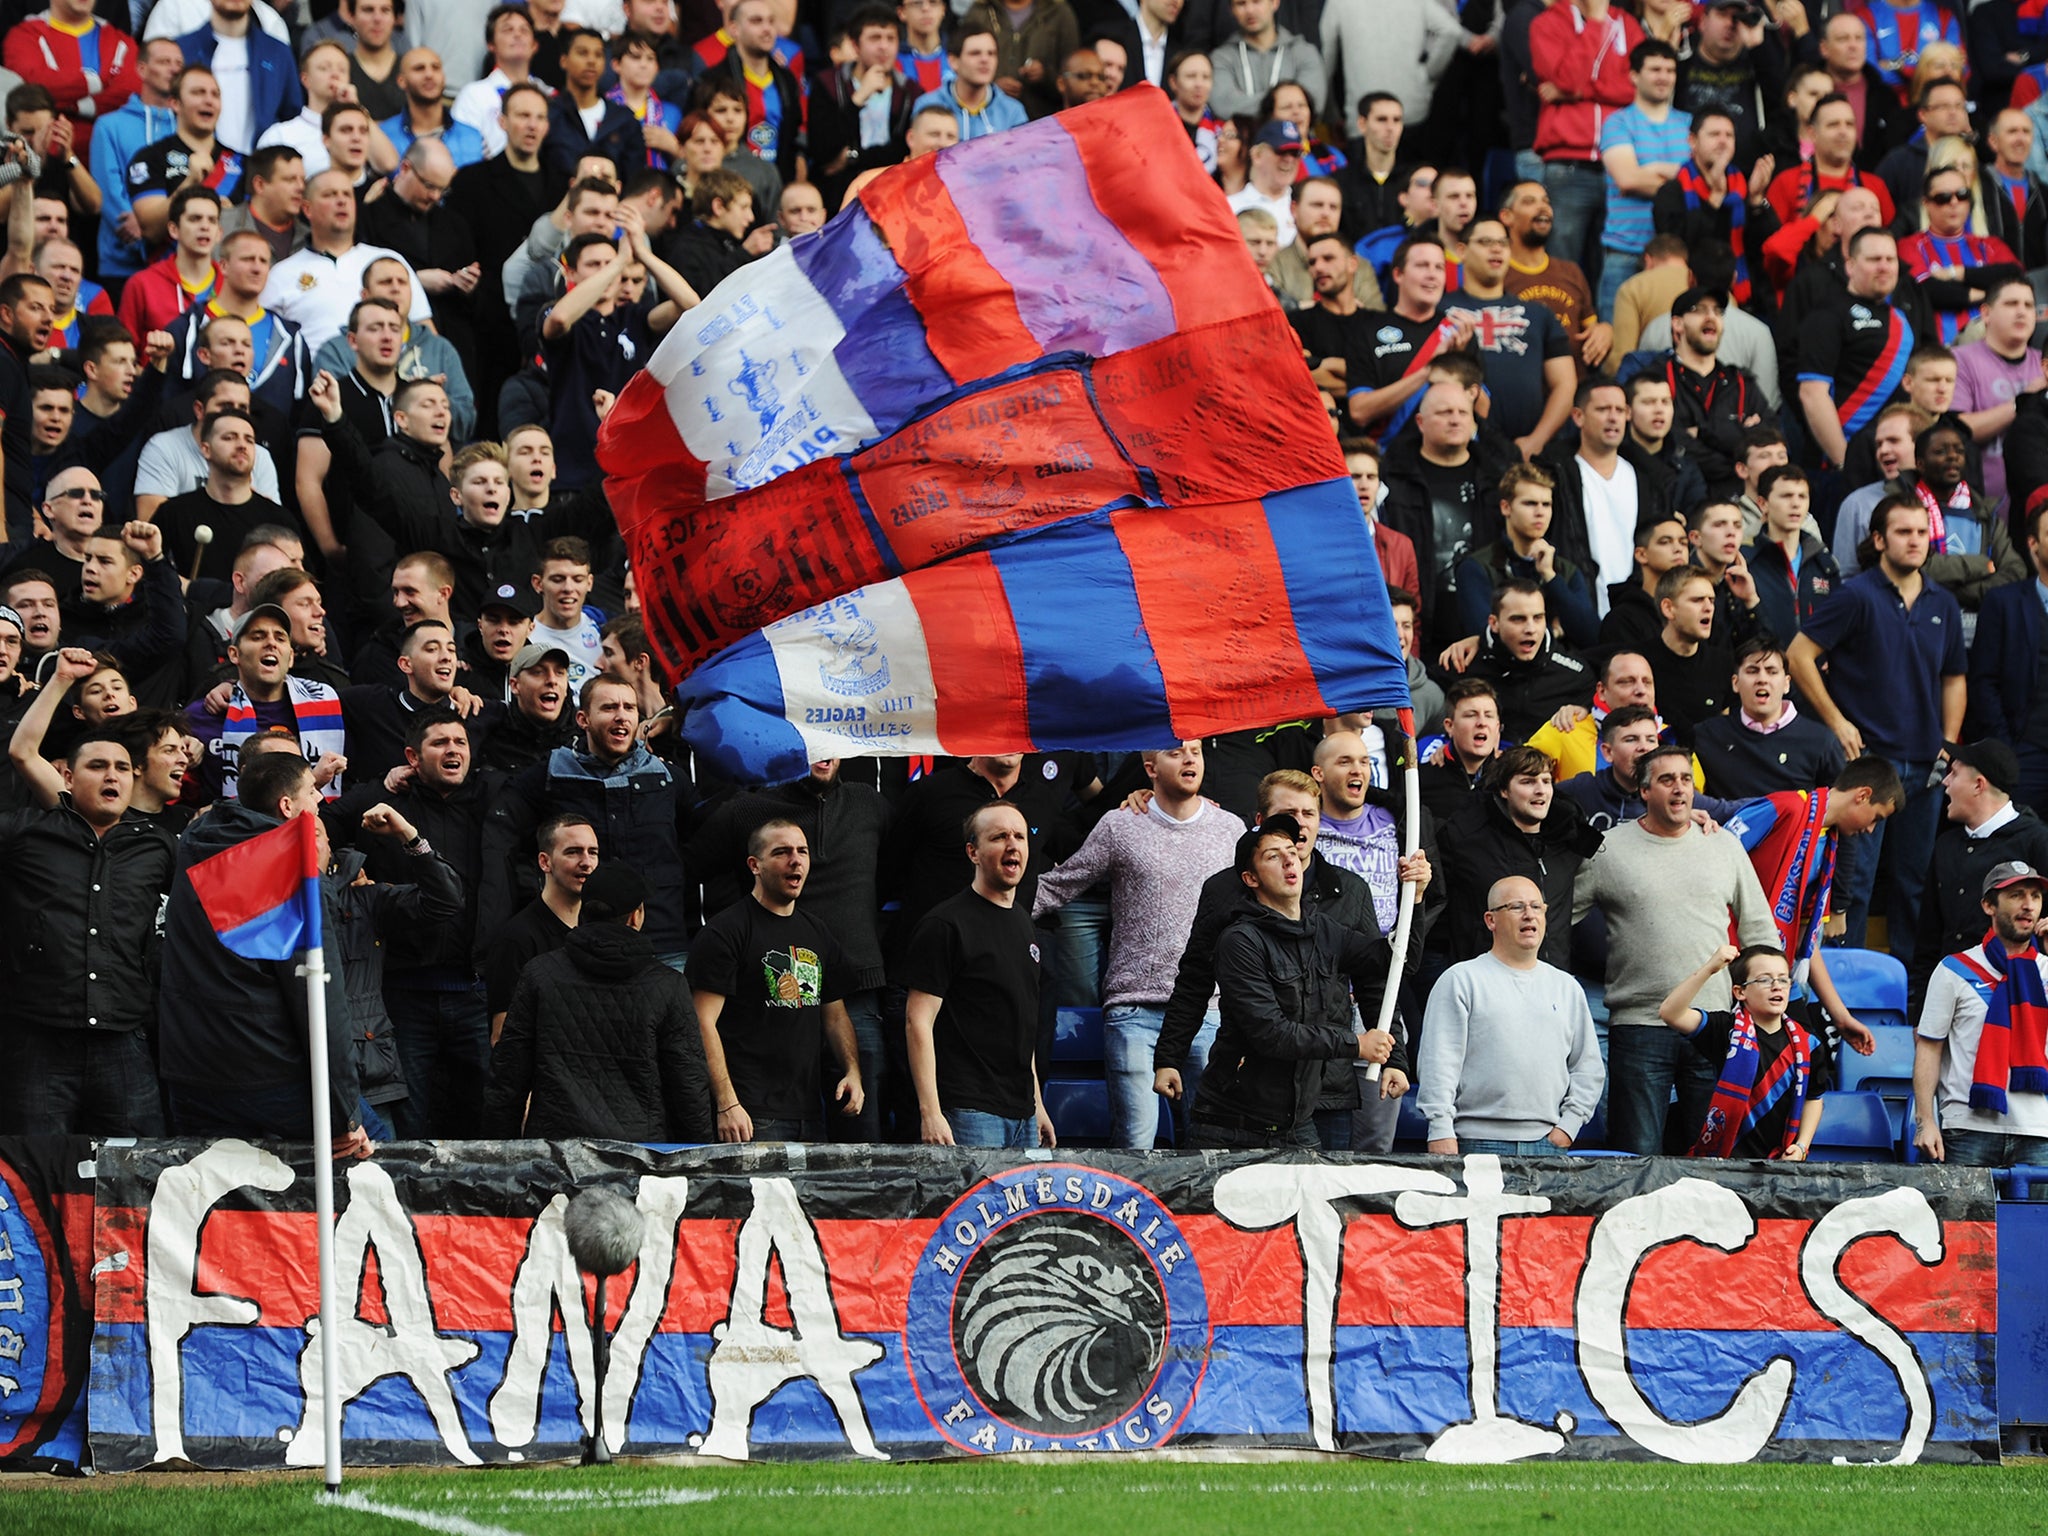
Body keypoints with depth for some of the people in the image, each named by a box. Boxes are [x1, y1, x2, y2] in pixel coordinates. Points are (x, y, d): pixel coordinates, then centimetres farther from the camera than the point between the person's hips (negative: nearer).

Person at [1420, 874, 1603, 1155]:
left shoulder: (1567, 987, 18)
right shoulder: (1461, 981, 5)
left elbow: (1589, 1068, 19)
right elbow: (1438, 1064, -2)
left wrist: (1568, 1126, 6)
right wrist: (1442, 1133, -11)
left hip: (1549, 1144, 4)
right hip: (1480, 1141, -3)